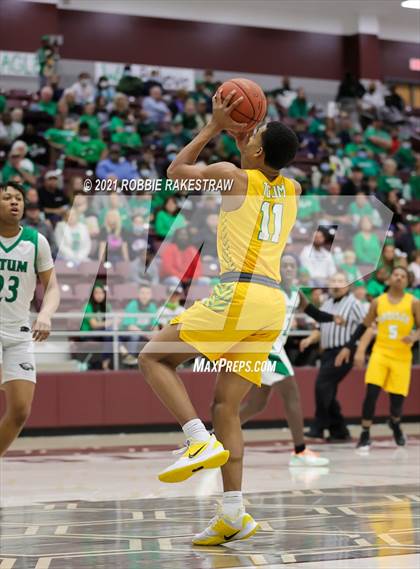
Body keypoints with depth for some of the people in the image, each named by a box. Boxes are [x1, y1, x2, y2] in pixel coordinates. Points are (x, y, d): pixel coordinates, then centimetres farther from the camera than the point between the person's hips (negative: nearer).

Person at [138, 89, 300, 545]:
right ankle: (233, 516, 2)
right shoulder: (293, 190, 17)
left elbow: (175, 172, 17)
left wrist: (214, 127, 20)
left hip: (240, 294, -7)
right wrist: (240, 135, 37)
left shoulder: (235, 176, 0)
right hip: (272, 303, 7)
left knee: (153, 357, 2)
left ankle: (202, 441, -15)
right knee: (225, 407, 9)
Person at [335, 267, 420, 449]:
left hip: (402, 356, 0)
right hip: (380, 352, 0)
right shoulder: (378, 302, 5)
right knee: (371, 392, -15)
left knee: (397, 398, 1)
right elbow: (365, 326, 11)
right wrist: (348, 347, 7)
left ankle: (395, 423, 36)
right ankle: (365, 434, -4)